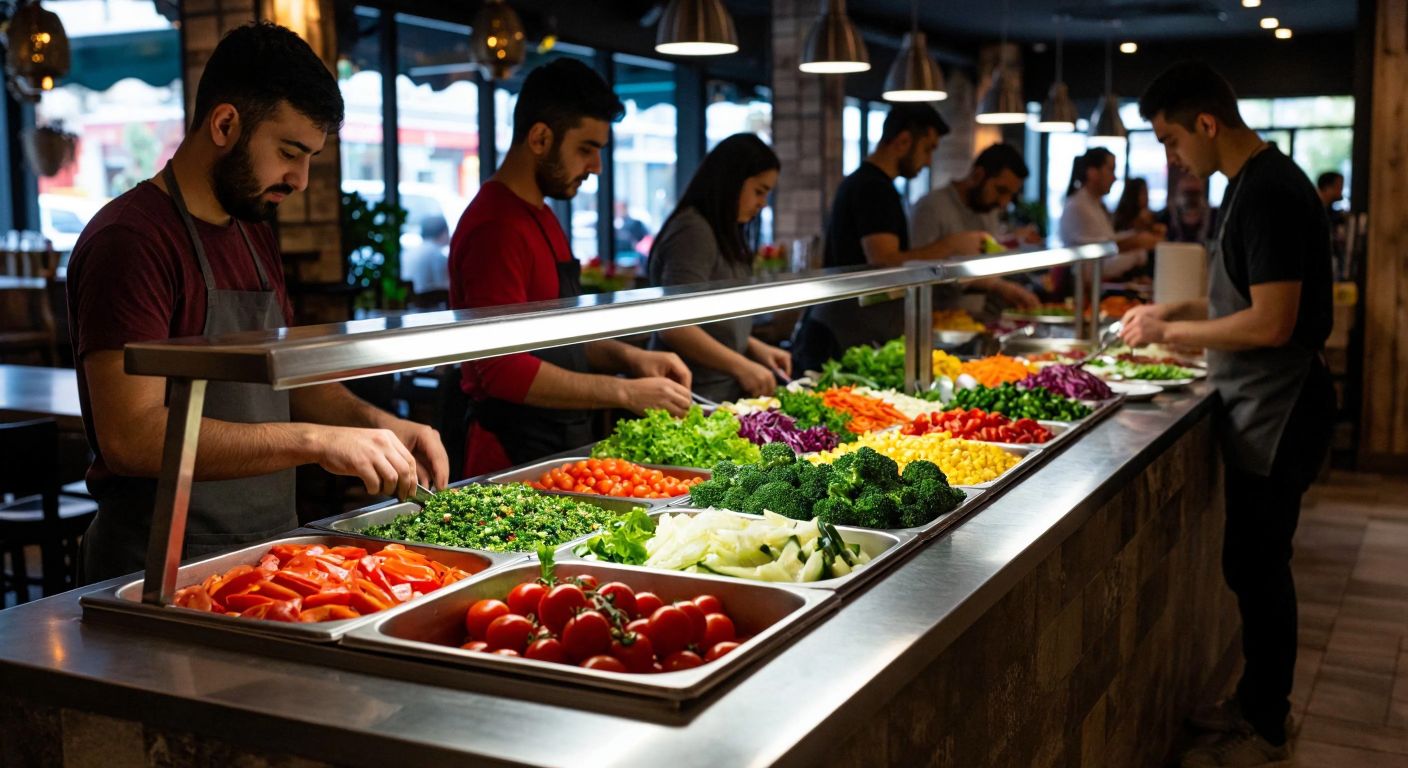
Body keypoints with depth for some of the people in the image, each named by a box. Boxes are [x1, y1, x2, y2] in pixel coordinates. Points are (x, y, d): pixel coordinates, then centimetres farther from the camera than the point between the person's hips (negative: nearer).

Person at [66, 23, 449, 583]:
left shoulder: (255, 236, 14)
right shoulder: (129, 239, -14)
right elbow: (130, 436, -23)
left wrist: (379, 425, 1)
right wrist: (314, 440, -26)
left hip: (270, 551, 8)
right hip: (162, 572, -8)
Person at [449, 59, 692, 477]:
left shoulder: (540, 216, 14)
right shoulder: (495, 228, -18)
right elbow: (504, 371, -25)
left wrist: (629, 357, 6)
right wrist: (625, 392, -21)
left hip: (564, 445, 10)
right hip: (513, 456, -9)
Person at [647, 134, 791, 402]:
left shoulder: (722, 233, 13)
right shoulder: (693, 231, -15)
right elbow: (674, 327, -22)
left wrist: (755, 347, 7)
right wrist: (741, 366, -19)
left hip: (724, 390, 9)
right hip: (696, 397, -9)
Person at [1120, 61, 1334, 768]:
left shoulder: (1268, 193, -21)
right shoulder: (1256, 182, 11)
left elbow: (1272, 322, -26)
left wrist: (1170, 331, -15)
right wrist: (1174, 312, 11)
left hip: (1277, 412, -10)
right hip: (1262, 410, 10)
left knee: (1257, 567, 1)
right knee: (1255, 564, 17)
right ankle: (1258, 703, 30)